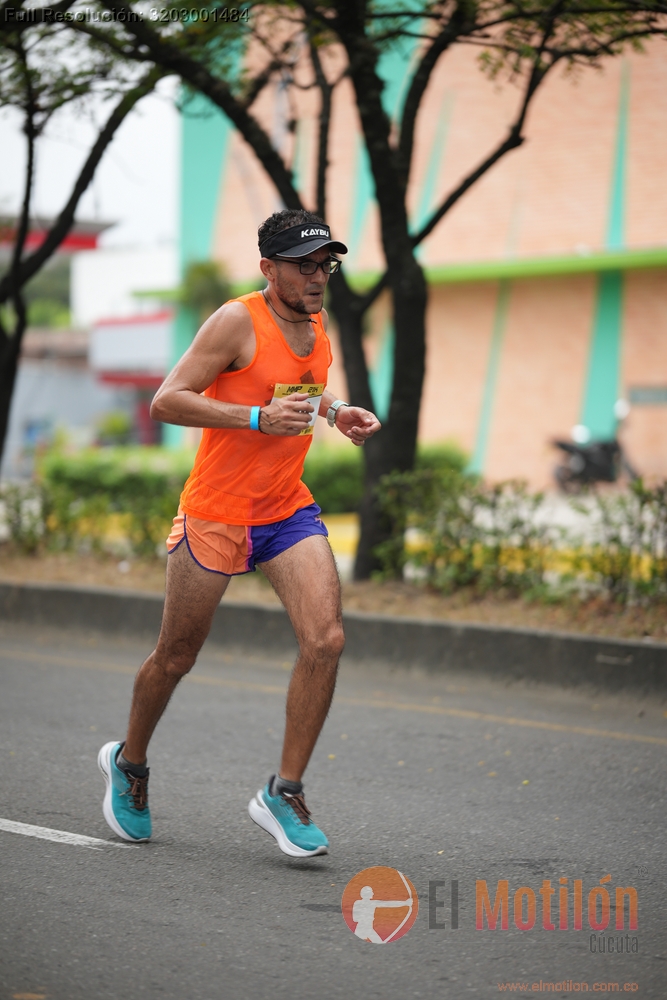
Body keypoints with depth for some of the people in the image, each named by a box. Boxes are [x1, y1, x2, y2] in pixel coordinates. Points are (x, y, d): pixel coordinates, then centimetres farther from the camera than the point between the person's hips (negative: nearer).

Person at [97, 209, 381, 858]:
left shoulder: (318, 327, 8)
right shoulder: (238, 322, -15)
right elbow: (166, 402, -19)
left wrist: (335, 412, 7)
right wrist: (259, 418, -27)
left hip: (289, 511, 6)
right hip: (216, 512, -5)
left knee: (325, 640, -13)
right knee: (176, 656, 8)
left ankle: (283, 792, -4)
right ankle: (128, 762, 35)